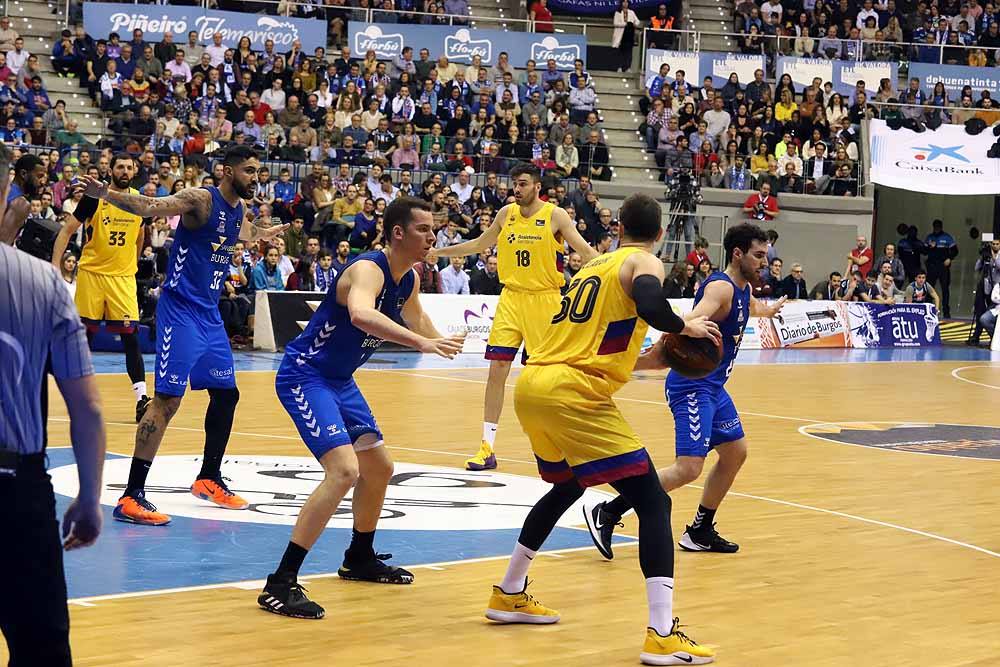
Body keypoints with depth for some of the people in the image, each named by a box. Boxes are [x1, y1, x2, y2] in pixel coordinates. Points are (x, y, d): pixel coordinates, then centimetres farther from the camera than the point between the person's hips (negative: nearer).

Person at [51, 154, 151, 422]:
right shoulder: (94, 198, -7)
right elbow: (67, 231, -4)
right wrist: (55, 265, -12)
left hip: (123, 277, 1)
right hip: (91, 272, -1)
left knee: (130, 336, -8)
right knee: (84, 334, 5)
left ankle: (141, 398, -13)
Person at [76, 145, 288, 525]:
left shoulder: (238, 213, 12)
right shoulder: (201, 200, -13)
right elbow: (149, 207, -28)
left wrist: (279, 230, 53)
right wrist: (104, 195, -43)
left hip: (210, 314, 9)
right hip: (180, 310, -9)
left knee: (226, 394, 16)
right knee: (168, 399, -14)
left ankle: (209, 479, 33)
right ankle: (131, 497, -13)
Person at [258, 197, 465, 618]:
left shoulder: (409, 279, 4)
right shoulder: (368, 269, -24)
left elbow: (418, 324, 29)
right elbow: (361, 315, -48)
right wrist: (421, 342, -53)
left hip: (339, 380, 10)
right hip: (304, 375, -10)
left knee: (379, 468, 21)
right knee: (344, 469, -25)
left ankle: (360, 559, 43)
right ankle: (280, 584, -24)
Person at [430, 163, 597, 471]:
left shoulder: (555, 215, -6)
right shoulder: (506, 213, 7)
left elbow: (585, 251, -6)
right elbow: (479, 245, 21)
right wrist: (437, 252, 21)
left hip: (544, 299, -3)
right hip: (511, 297, 4)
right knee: (497, 369, -3)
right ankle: (488, 448, 0)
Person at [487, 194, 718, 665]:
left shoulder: (593, 266, 25)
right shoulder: (644, 263, 2)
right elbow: (649, 304, -21)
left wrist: (646, 360, 31)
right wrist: (685, 327, -3)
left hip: (531, 385, 8)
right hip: (572, 395, -8)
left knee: (566, 488, 33)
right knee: (653, 502, -5)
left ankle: (509, 595, 40)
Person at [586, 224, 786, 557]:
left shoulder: (744, 289, 13)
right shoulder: (721, 287, -18)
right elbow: (692, 319, -39)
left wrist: (770, 310, 61)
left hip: (713, 387, 11)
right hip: (692, 387, -11)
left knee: (735, 452, 17)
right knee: (688, 468, -17)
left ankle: (700, 531, 27)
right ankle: (606, 514, -13)